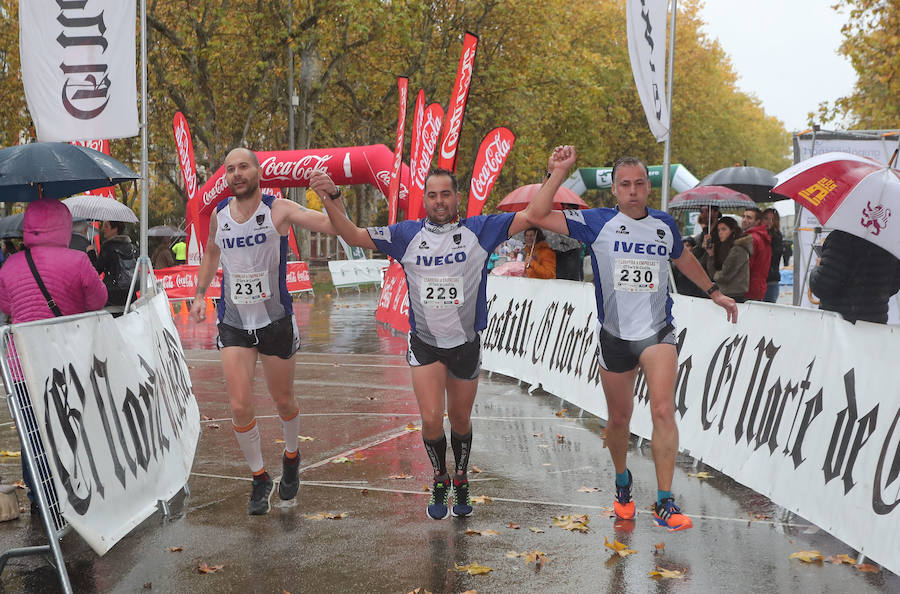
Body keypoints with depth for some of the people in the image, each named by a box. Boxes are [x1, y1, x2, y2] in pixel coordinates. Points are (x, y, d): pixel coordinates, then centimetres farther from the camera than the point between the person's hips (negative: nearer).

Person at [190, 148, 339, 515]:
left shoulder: (279, 210, -11)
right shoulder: (219, 215, 2)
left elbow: (334, 227, -23)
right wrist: (199, 295, 18)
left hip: (276, 321, -2)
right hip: (233, 323, 2)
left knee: (283, 402, 12)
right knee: (240, 407, -7)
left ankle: (291, 457, 43)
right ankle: (260, 479, 13)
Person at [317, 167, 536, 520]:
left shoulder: (478, 231, -5)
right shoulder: (407, 235, -2)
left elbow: (533, 216, -6)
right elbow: (353, 236, -3)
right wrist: (331, 199, -16)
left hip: (466, 343, 0)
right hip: (425, 344, 0)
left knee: (460, 420, 14)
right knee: (431, 419, -12)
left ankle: (461, 481, 40)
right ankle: (439, 481, 16)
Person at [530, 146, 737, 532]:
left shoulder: (664, 224, 5)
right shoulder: (596, 223, -4)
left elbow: (684, 259, 26)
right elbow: (537, 216, -11)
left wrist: (714, 292, 33)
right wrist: (558, 172, -17)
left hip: (657, 332, 1)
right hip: (614, 335, 0)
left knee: (663, 411, -16)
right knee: (619, 418, 12)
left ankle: (664, 503, -11)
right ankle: (622, 482, 39)